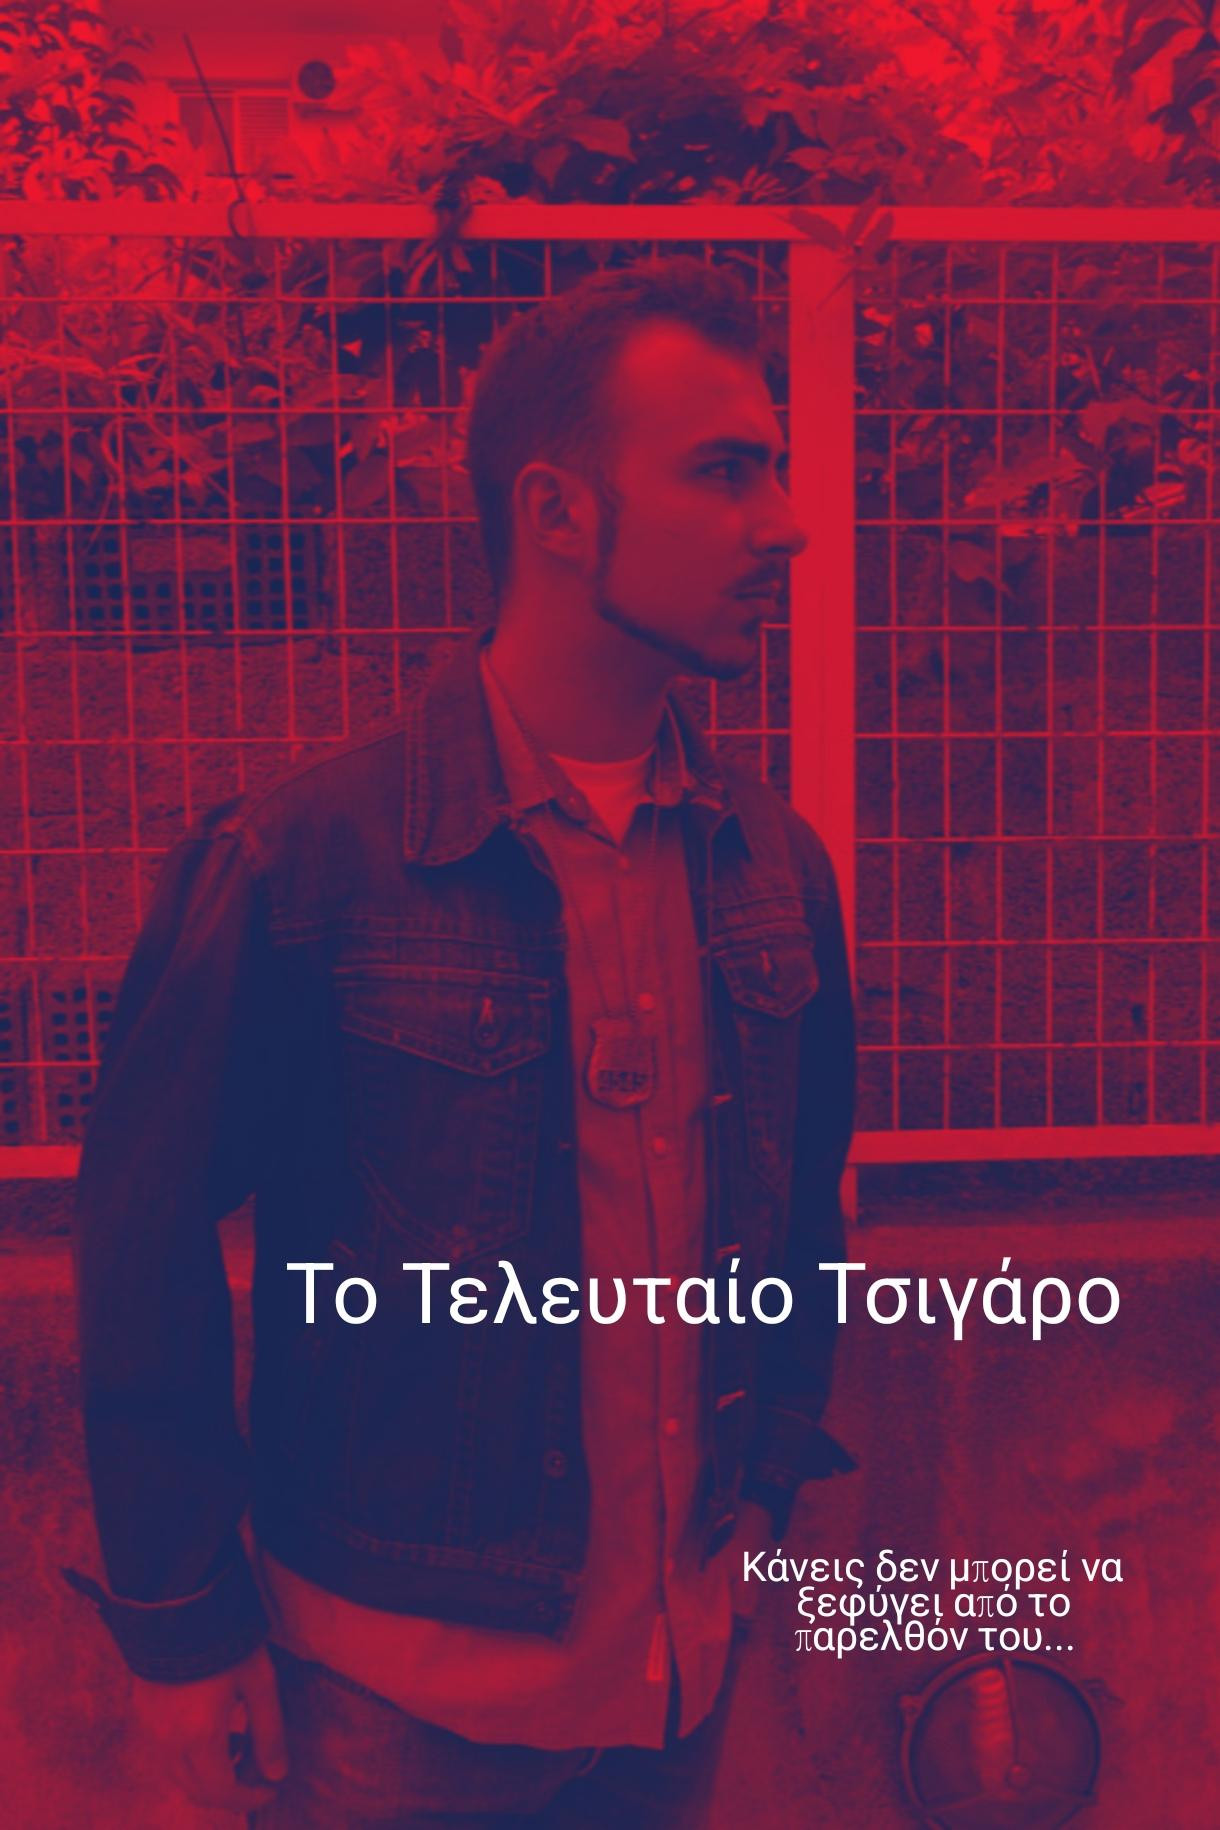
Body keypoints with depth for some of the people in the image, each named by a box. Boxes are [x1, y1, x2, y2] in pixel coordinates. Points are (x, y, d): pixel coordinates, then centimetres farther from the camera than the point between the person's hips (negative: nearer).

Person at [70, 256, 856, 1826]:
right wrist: (182, 1629, -7)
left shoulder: (778, 865, -3)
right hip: (395, 1685, -4)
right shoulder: (294, 864, -19)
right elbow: (143, 1245, -12)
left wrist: (769, 1476, 9)